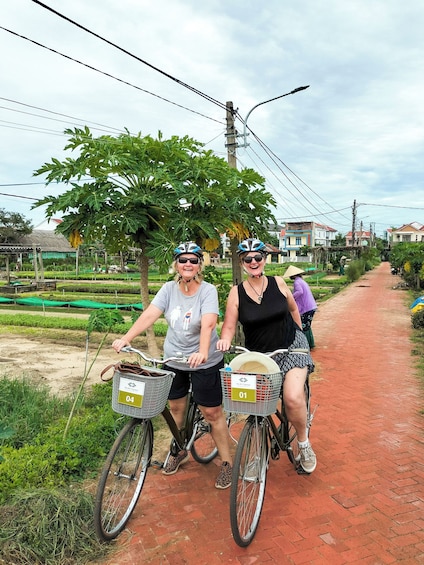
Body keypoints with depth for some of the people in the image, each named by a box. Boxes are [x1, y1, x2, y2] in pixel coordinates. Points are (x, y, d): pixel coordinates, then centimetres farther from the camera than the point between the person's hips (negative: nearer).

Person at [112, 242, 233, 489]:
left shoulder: (208, 290, -17)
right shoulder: (169, 289, -7)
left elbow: (208, 323, -31)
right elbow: (149, 315, -16)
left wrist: (202, 352, -47)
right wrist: (125, 339, -29)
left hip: (204, 362, -4)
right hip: (173, 359, 4)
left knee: (212, 412, 4)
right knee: (176, 407, 19)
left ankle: (227, 462, 23)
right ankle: (179, 452, 44)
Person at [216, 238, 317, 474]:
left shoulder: (278, 283, -7)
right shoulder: (237, 292, -9)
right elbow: (229, 326, -8)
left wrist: (299, 335, 19)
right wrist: (225, 340, -30)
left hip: (291, 347, -1)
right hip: (258, 355, 2)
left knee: (293, 397, -21)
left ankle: (304, 443, 7)